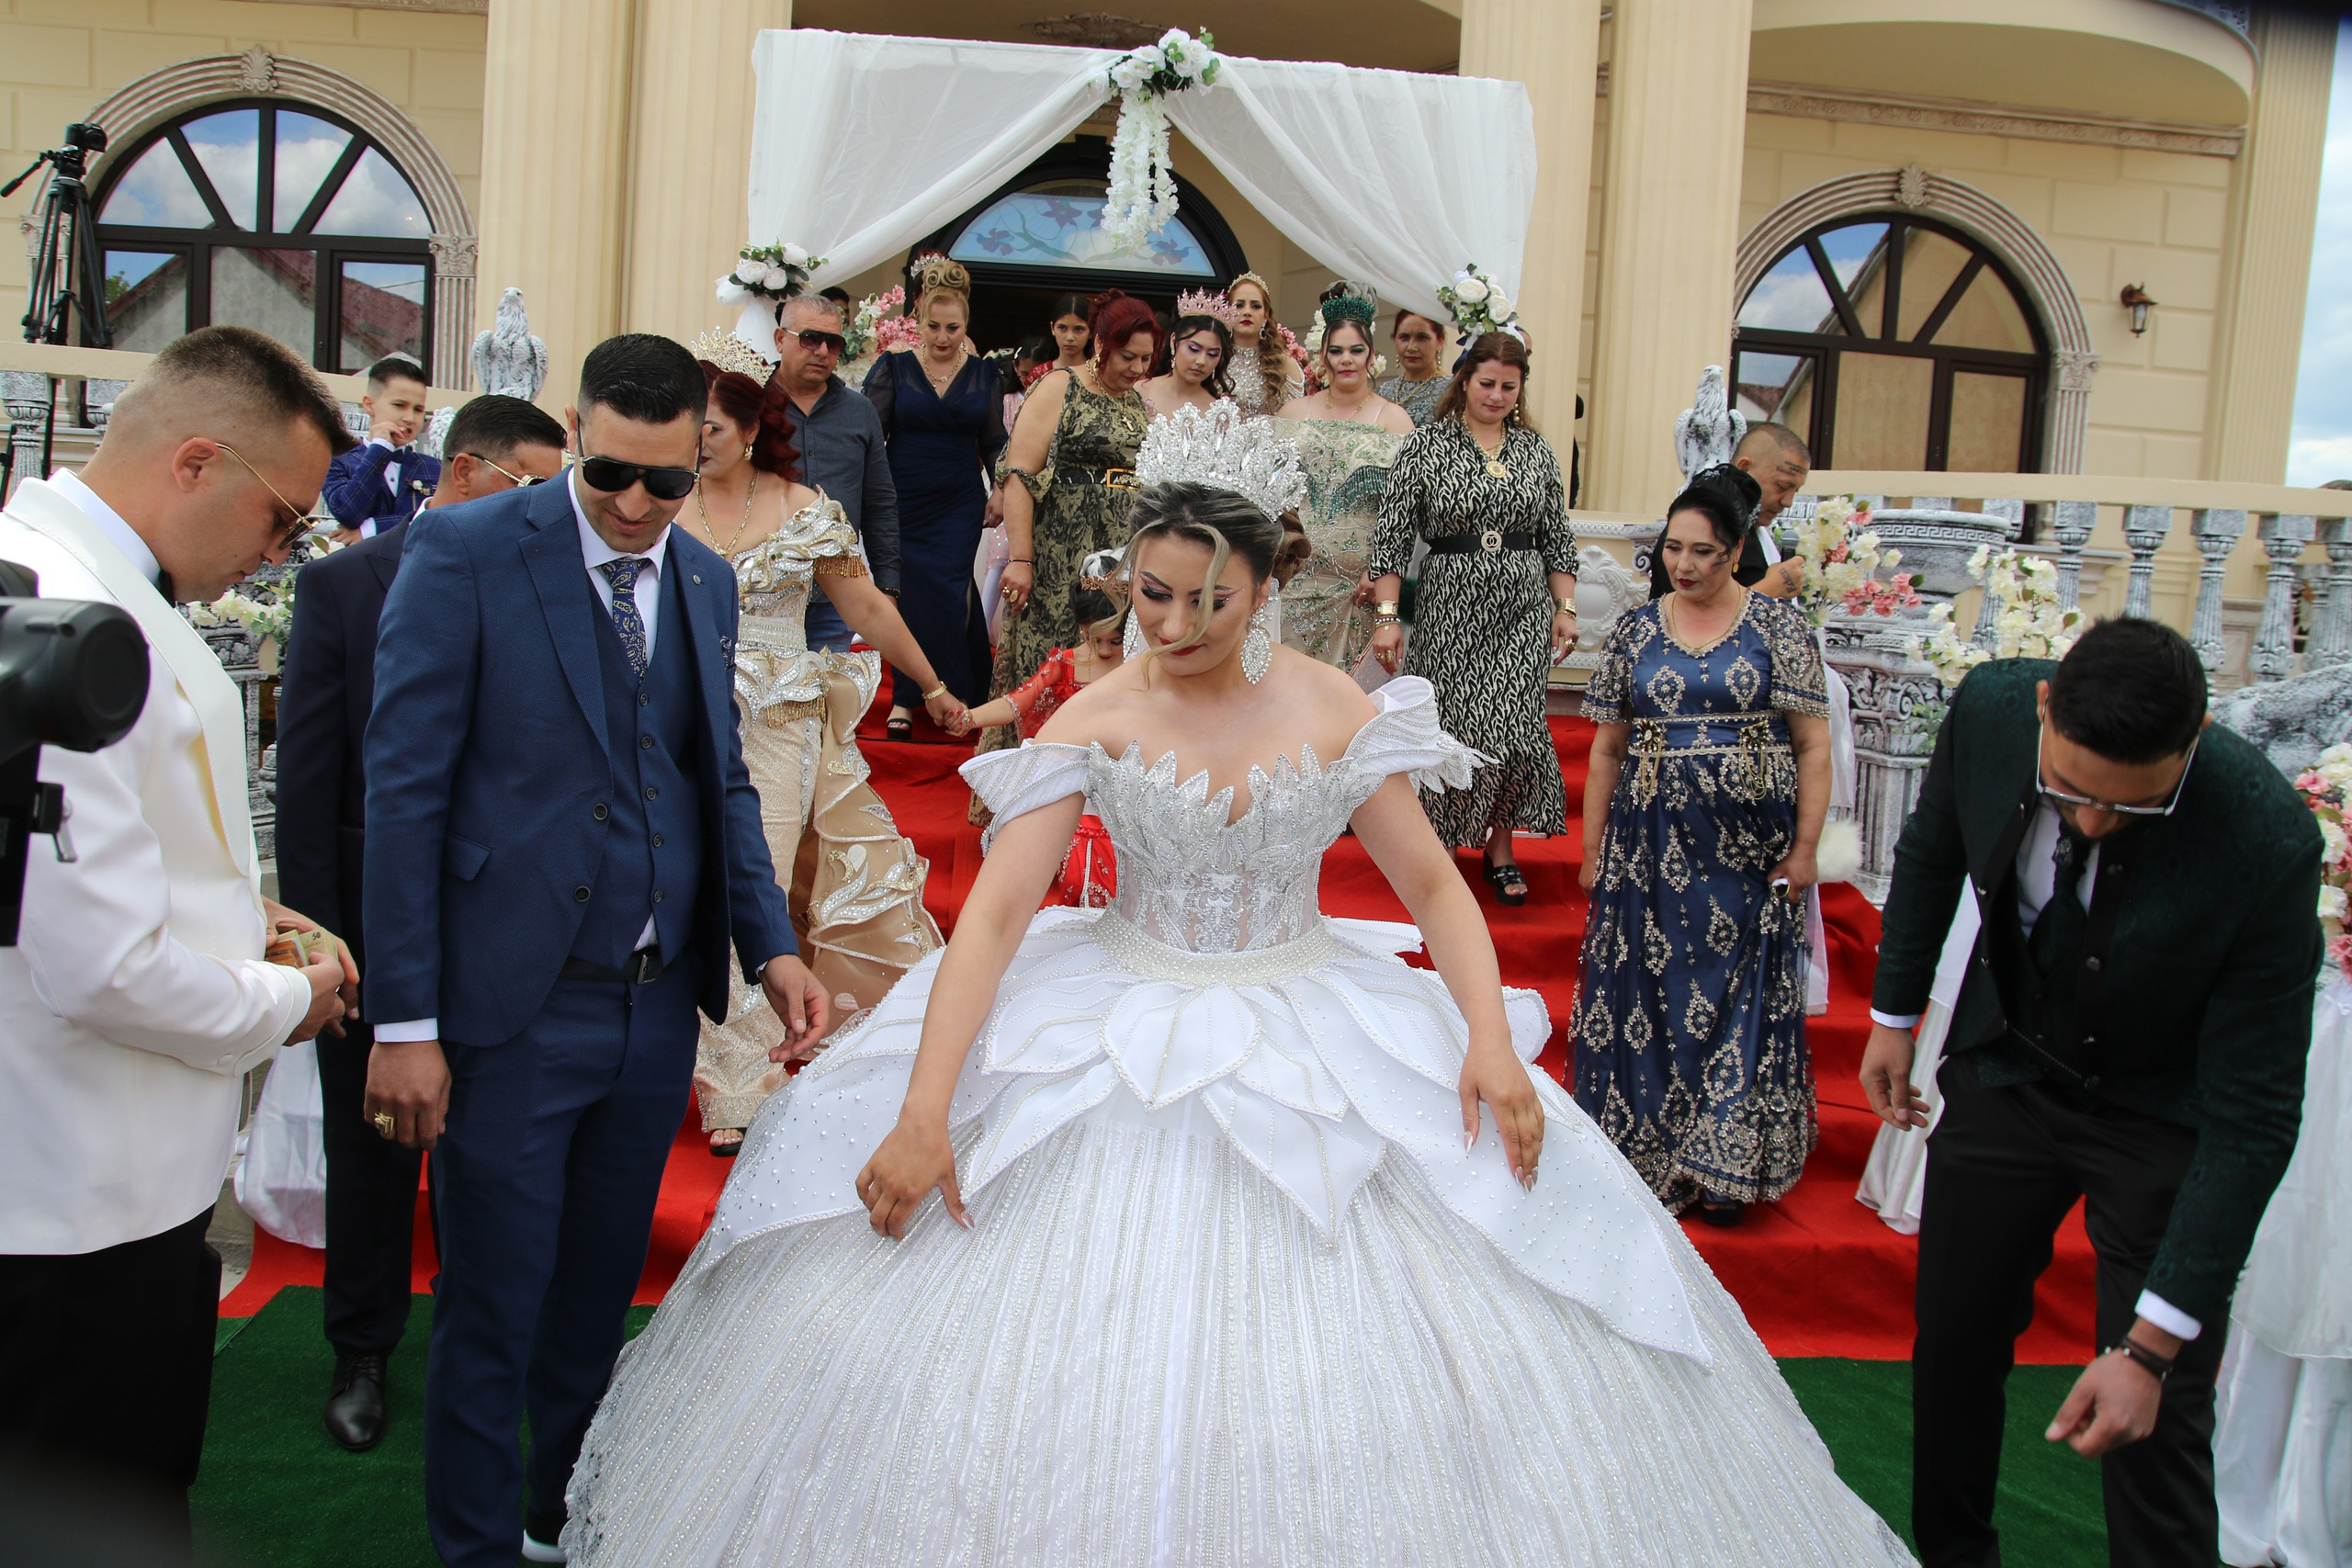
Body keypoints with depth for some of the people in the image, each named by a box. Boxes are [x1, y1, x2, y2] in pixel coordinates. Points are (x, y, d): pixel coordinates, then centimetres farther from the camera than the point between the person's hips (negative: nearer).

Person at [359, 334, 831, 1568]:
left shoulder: (706, 580, 8)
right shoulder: (464, 552, -9)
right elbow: (404, 788, -11)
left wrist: (770, 946, 3)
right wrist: (404, 1020, -13)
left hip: (660, 1004, 5)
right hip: (516, 1006, -5)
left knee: (600, 1291, 20)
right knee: (494, 1314, 8)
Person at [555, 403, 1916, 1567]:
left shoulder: (1339, 713, -6)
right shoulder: (1092, 724, -8)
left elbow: (1435, 887, -1)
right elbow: (996, 910, -14)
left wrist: (1491, 1042, -17)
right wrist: (923, 1109, -23)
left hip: (1317, 1045, 1)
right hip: (1120, 1036, 0)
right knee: (1084, 1343, 4)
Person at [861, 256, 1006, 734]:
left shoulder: (984, 375, 7)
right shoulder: (894, 368, 0)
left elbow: (994, 442, 14)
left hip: (958, 507, 1)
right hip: (901, 503, -1)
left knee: (945, 599, -6)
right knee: (906, 597, -1)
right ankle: (906, 699, 13)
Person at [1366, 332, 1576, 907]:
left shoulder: (1536, 450, 10)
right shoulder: (1425, 445, 0)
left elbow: (1557, 538, 14)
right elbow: (1393, 535, -3)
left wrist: (1565, 609, 6)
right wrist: (1386, 615, -9)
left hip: (1522, 608, 2)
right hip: (1450, 605, -2)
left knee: (1512, 723, -6)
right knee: (1451, 728, -1)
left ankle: (1501, 848, 8)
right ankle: (1437, 842, 17)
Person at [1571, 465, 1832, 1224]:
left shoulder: (1778, 626, 0)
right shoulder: (1635, 631, 6)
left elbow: (1813, 746, -1)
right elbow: (1606, 750, 9)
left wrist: (1805, 847, -7)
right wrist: (1593, 850, 7)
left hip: (1747, 849, -2)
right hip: (1651, 847, 2)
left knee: (1744, 1000, 3)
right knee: (1648, 995, 4)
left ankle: (1724, 1166, 16)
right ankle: (1648, 1158, 18)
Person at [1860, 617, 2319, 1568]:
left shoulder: (2267, 843, -33)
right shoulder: (1990, 707, -24)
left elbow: (2252, 1115, -28)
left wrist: (2151, 1344, -29)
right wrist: (1895, 1011, 7)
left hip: (2164, 1120, -3)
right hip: (2007, 1070, 4)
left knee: (2154, 1426, -2)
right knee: (1953, 1344, 17)